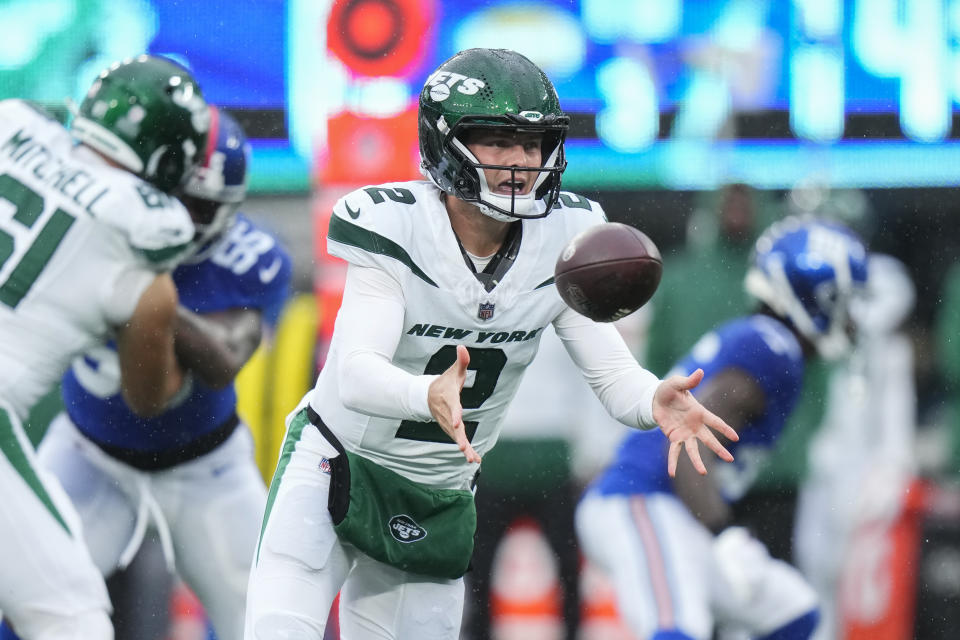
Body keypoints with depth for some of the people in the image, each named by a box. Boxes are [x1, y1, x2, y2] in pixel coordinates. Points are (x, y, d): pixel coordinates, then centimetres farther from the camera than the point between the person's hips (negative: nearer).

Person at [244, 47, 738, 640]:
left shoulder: (564, 241, -8)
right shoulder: (393, 226, -21)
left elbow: (614, 373, -10)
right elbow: (355, 374, -31)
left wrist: (657, 401, -34)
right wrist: (429, 396, -53)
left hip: (440, 502, 4)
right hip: (334, 471, -4)